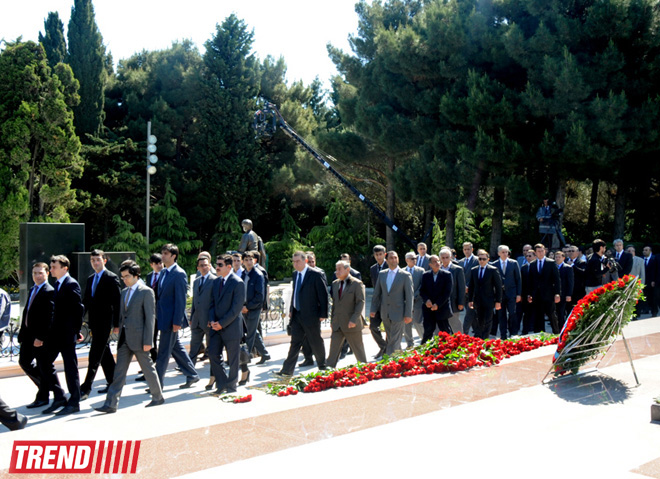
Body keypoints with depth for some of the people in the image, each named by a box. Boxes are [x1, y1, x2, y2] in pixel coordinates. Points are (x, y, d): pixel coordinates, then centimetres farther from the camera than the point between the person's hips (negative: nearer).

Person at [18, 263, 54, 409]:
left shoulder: (49, 292, -14)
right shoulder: (32, 290, 15)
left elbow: (49, 317, -19)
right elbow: (26, 312, 17)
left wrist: (41, 337, -22)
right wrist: (23, 332, 11)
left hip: (41, 337, -9)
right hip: (29, 334, 9)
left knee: (43, 366, 2)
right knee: (24, 361, 14)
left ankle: (42, 397, 13)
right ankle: (45, 385, 31)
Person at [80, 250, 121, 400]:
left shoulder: (111, 278, -8)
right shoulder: (90, 279, 15)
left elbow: (117, 302, -11)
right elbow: (86, 301, 17)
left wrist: (116, 324, -14)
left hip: (104, 322, -8)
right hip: (94, 323, 8)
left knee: (95, 356, -8)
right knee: (104, 354, 14)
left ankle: (86, 387, -7)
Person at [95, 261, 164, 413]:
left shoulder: (146, 292, -9)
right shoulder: (124, 292, 13)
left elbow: (150, 317, -12)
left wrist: (148, 341, -15)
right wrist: (118, 326, 6)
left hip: (139, 338, -6)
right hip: (124, 338, 6)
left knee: (148, 369, 6)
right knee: (119, 371, 4)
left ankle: (158, 397, 23)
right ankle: (111, 404, 6)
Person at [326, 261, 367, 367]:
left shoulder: (357, 284, -7)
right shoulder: (335, 283, 11)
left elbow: (360, 302, -11)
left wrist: (354, 319, -20)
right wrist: (332, 319, 12)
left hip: (351, 324, -5)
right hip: (337, 324, 5)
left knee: (358, 349, 7)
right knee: (333, 349, 2)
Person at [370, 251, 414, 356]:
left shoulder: (405, 275, -6)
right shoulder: (382, 274, 7)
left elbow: (409, 295, -7)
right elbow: (376, 293, 13)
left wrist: (408, 314, -11)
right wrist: (373, 309, 9)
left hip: (398, 313, -5)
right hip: (385, 313, 5)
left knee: (394, 339, -5)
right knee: (389, 338, 15)